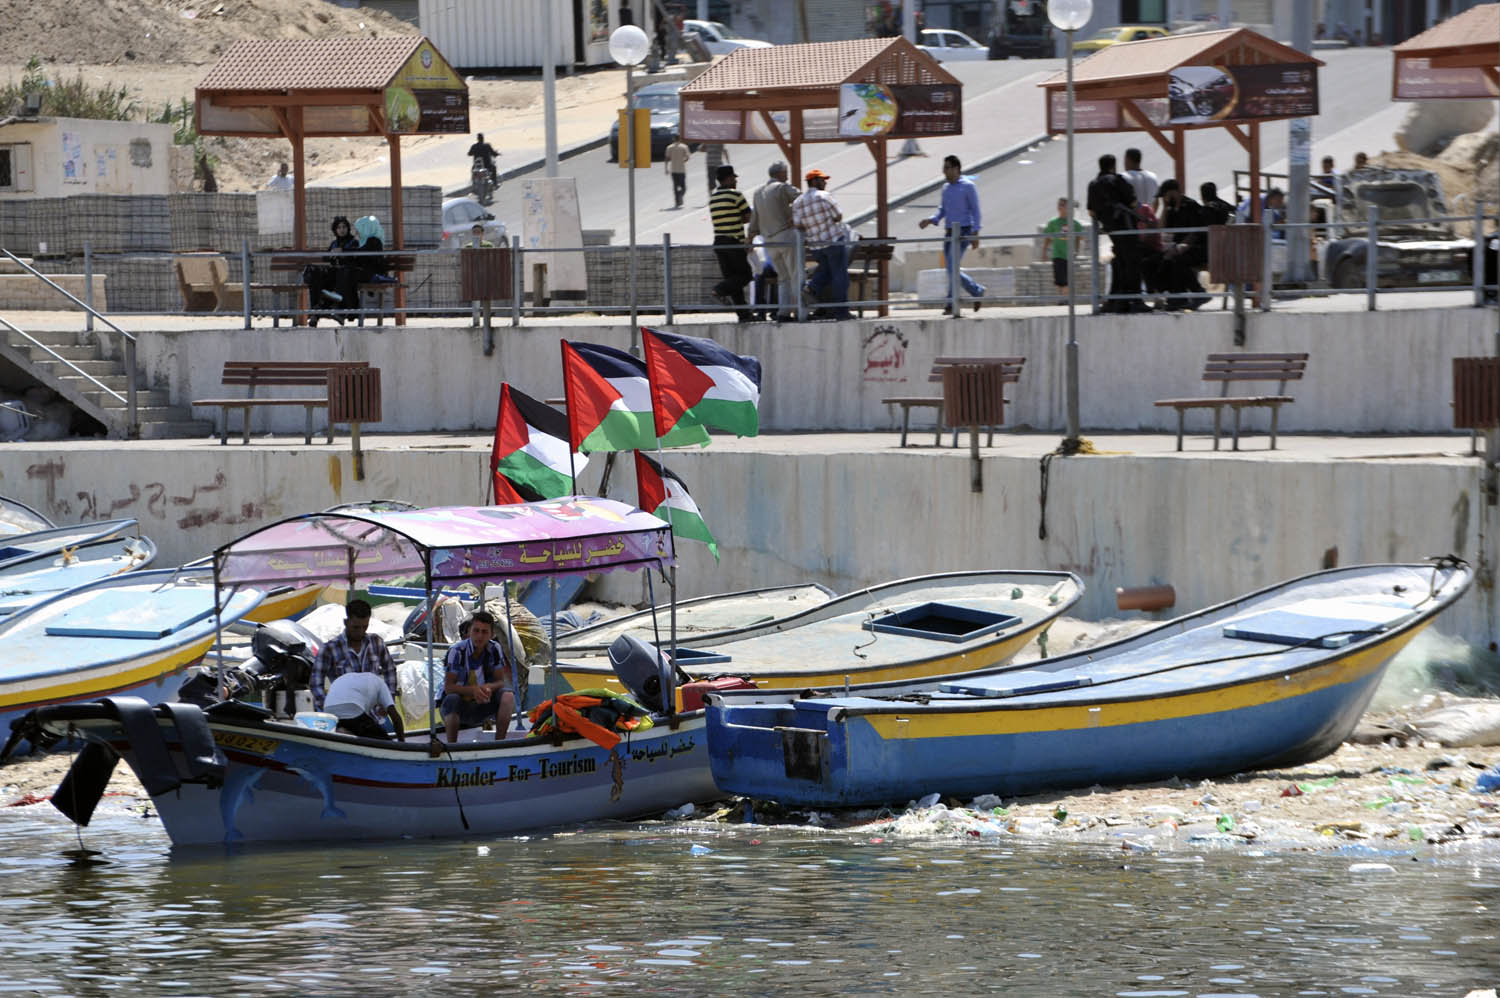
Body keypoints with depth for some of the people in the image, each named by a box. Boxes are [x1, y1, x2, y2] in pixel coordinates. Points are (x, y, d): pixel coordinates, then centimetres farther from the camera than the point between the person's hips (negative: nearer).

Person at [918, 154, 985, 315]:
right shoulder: (946, 187, 14)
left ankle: (951, 305, -13)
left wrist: (975, 234, -15)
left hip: (964, 231, -7)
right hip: (949, 232, 7)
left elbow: (975, 211, -7)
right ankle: (977, 291, 22)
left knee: (953, 267, -16)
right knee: (952, 271, 5)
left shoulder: (968, 186, -6)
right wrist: (930, 221, 0)